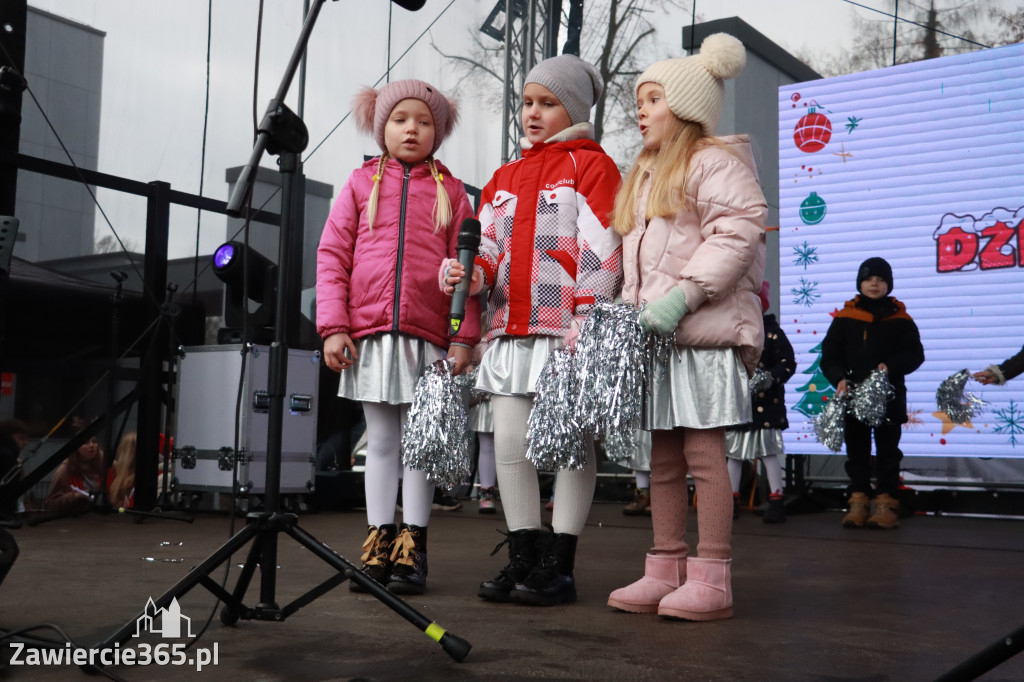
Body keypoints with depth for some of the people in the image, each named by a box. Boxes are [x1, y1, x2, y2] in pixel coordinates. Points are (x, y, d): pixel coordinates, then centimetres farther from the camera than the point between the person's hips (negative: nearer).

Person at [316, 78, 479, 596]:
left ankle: (413, 547, 11)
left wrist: (464, 338, -4)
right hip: (370, 334, 1)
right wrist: (333, 326, -3)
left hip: (427, 337, -1)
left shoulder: (450, 191, 9)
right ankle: (379, 540, 15)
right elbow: (332, 256, 7)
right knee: (381, 442, 8)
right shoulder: (362, 184, 11)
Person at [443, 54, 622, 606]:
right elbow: (490, 246, 16)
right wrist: (470, 273, -7)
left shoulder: (592, 164, 2)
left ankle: (558, 566, 7)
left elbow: (599, 250, -7)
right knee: (509, 444, 4)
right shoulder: (504, 176, 22)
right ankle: (523, 559, 14)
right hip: (510, 328, 6)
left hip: (565, 329, -6)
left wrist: (586, 322, -17)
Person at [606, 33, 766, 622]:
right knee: (662, 458, 9)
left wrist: (683, 296, -22)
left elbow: (738, 234, -16)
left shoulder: (714, 161, -3)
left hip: (705, 332, -9)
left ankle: (711, 580, 0)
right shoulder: (644, 175, 25)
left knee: (704, 453, -7)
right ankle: (665, 572, 17)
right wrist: (631, 308, 13)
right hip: (652, 337, 9)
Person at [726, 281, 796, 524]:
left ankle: (776, 501, 5)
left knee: (769, 452, -2)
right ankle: (732, 499, 21)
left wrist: (772, 377, -22)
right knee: (733, 452, 11)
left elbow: (788, 361, -7)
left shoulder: (772, 332, -3)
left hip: (765, 402, -5)